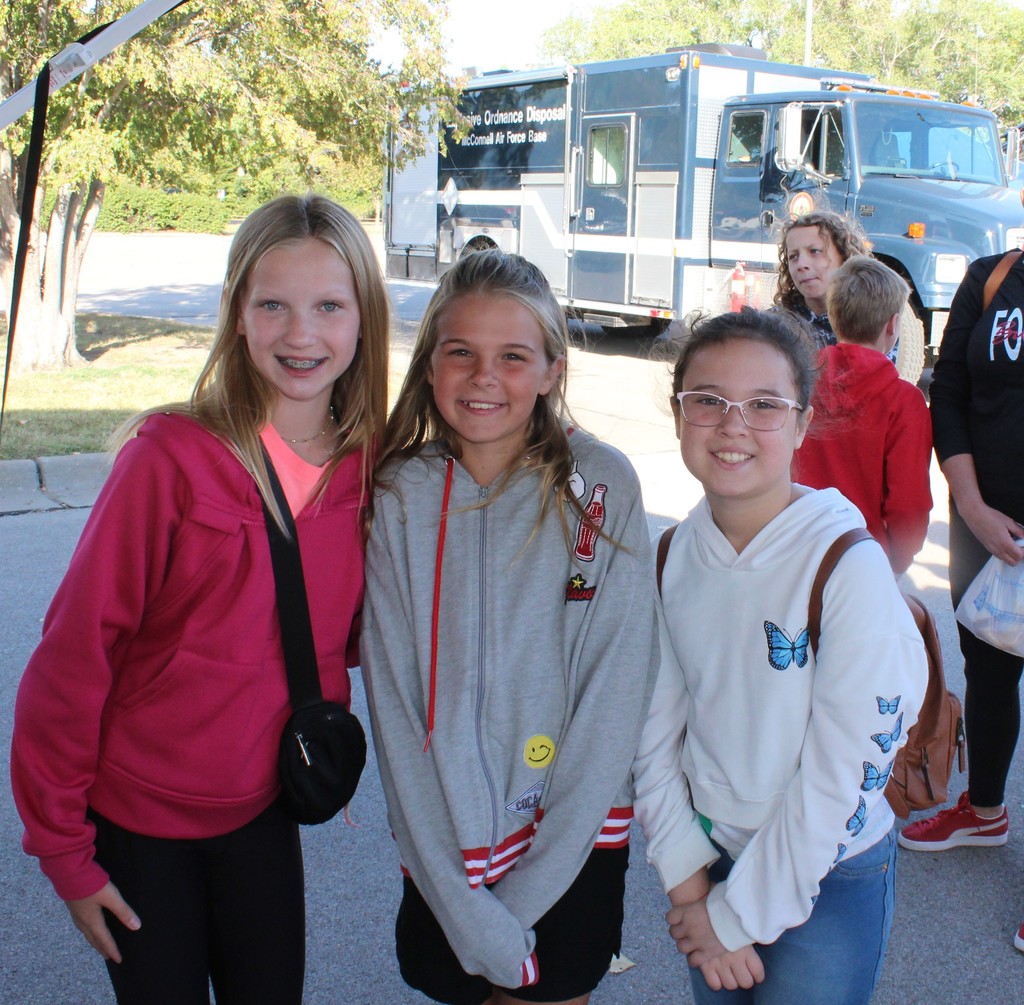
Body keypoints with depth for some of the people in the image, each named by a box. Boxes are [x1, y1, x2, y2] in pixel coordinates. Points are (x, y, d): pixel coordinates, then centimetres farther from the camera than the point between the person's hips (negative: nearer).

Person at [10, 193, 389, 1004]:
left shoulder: (370, 468, -8)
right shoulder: (172, 458, -21)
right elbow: (74, 654, -15)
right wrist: (62, 844, -10)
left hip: (263, 812, 4)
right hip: (138, 817, -4)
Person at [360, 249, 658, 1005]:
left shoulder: (600, 487, -9)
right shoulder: (399, 498, -6)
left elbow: (616, 692, -9)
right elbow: (394, 703, -6)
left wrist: (528, 890, -10)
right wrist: (468, 911, -10)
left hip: (575, 842, -1)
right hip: (446, 850, 1)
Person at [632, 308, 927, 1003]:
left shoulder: (851, 567, -21)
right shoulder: (676, 554, -5)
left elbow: (843, 776, -19)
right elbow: (656, 730, 0)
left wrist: (739, 917, -12)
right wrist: (688, 885, -6)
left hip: (827, 877, -4)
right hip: (709, 851, 5)